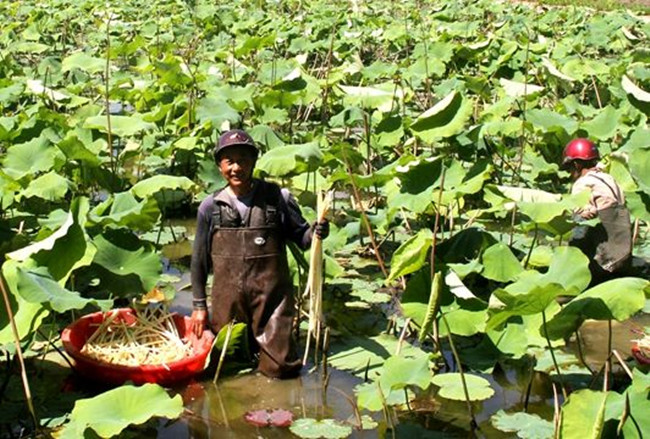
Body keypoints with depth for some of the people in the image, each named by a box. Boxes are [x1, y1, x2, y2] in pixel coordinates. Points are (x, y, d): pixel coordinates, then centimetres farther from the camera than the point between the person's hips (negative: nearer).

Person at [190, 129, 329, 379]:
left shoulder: (277, 198, -3)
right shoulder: (211, 207, 1)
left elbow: (301, 238, 3)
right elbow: (200, 258, 8)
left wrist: (318, 230, -21)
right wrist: (199, 305, 8)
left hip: (271, 295, -1)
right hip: (227, 299, 2)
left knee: (280, 368, 0)